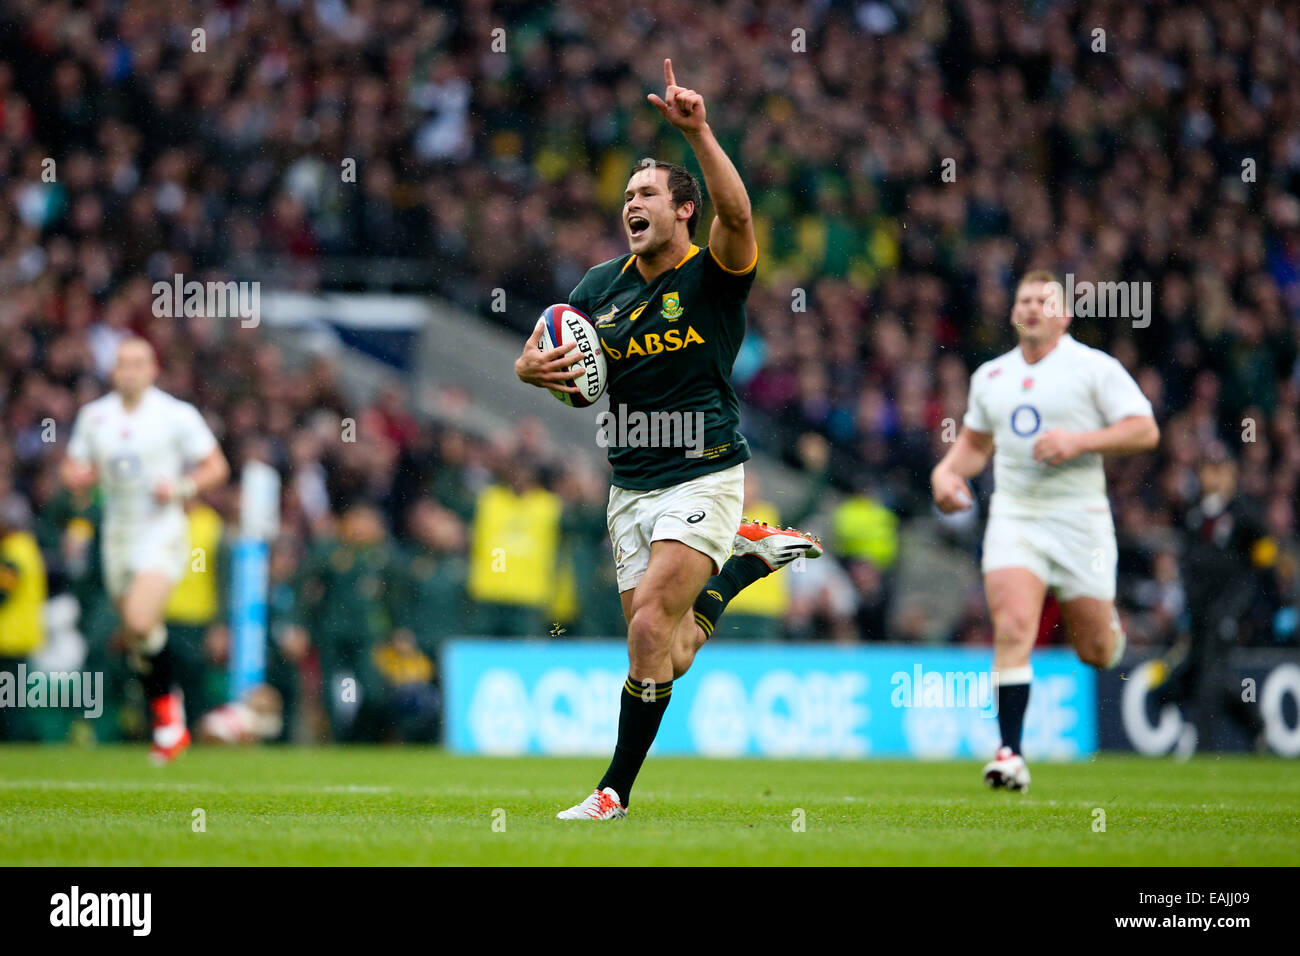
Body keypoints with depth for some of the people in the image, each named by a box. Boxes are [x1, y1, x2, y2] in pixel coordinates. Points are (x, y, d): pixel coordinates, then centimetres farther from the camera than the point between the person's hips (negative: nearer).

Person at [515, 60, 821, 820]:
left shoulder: (713, 274, -8)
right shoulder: (604, 286, 7)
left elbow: (736, 215, -30)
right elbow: (534, 361, 12)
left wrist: (699, 133, -43)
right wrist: (536, 368, -14)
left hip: (703, 479, -6)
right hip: (630, 488, 6)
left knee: (651, 624, -19)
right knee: (667, 655, 6)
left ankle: (618, 789, -9)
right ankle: (752, 554, 31)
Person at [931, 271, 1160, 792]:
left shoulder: (1095, 367, -1)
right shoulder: (990, 376, 14)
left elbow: (1145, 431, -6)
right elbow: (975, 442, 28)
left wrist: (1080, 441, -17)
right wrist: (947, 470, 7)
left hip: (1079, 517, -2)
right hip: (1013, 515, 2)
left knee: (1095, 652, 4)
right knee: (1013, 628, -19)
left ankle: (1108, 626, 43)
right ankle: (1010, 752, -19)